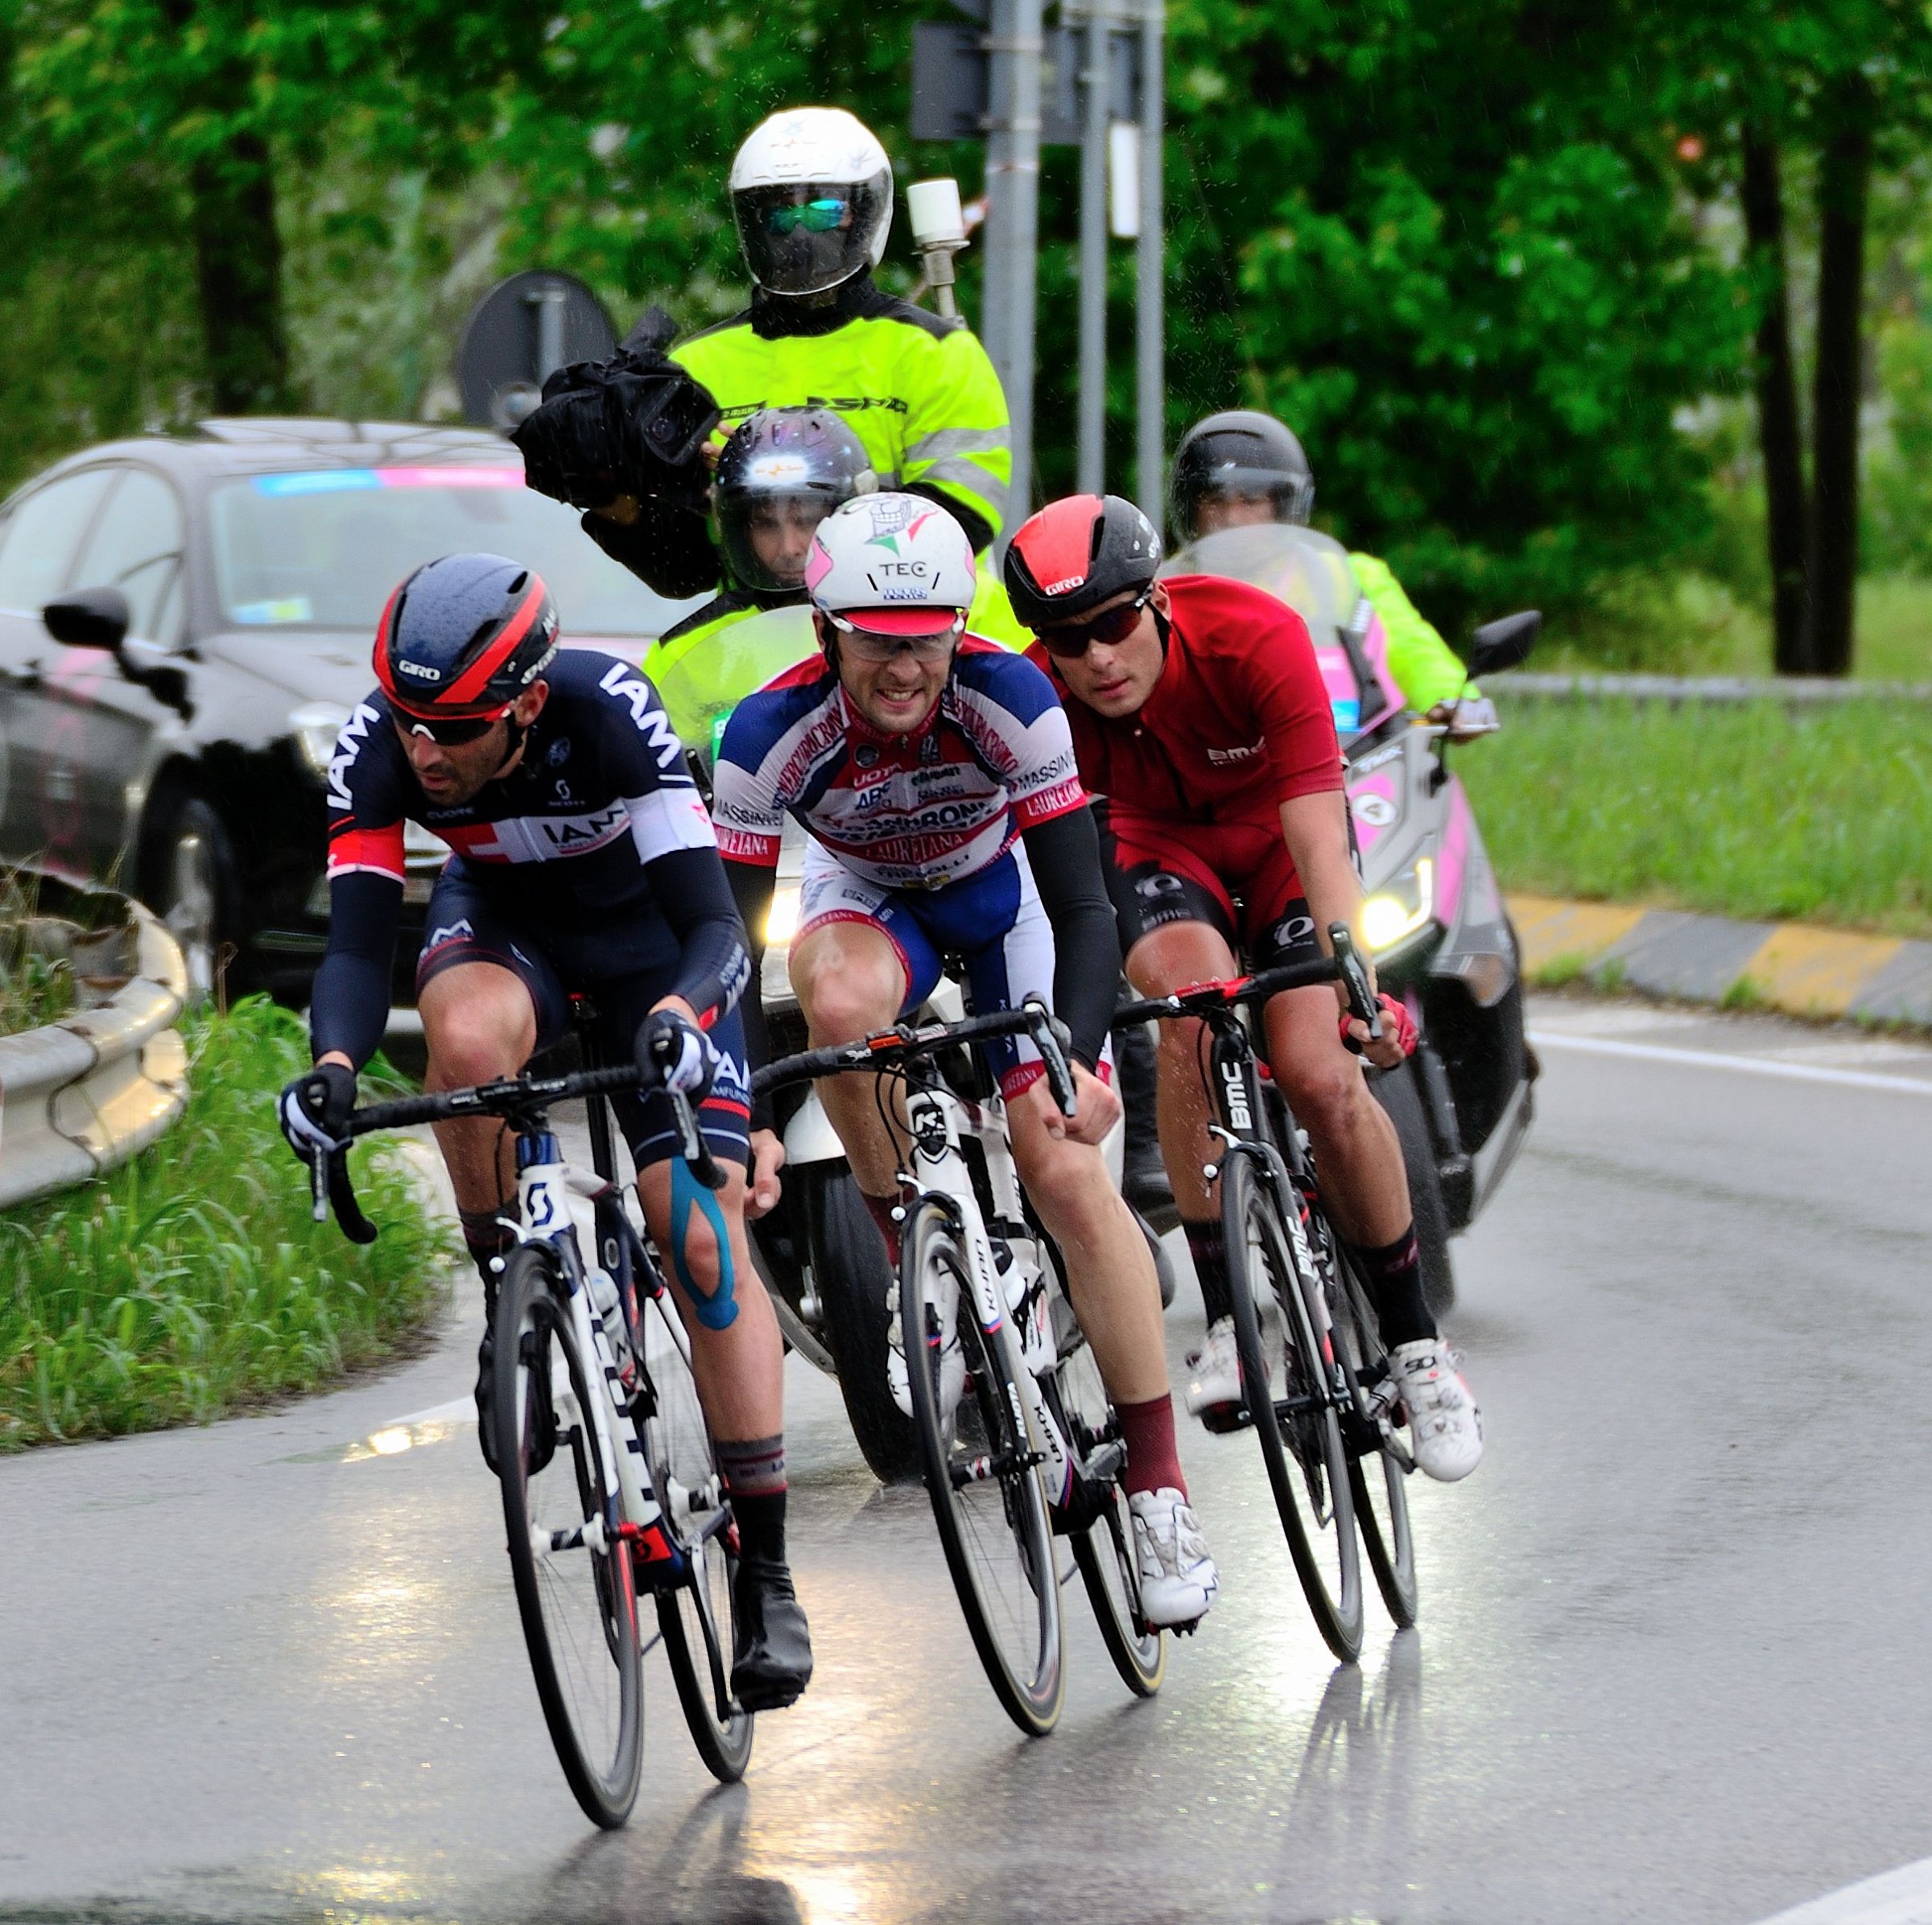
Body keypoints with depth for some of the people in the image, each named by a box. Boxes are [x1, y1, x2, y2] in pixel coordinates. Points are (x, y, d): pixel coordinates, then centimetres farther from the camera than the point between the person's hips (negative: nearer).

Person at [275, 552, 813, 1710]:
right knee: (469, 1035, -36)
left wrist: (679, 1014, -60)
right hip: (505, 917, 2)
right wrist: (335, 1063, -51)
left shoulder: (610, 712, -37)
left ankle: (767, 1572, -5)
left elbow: (714, 925, -39)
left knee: (701, 1234, -12)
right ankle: (508, 1299, -12)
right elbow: (359, 946, -31)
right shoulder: (381, 746, -29)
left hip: (654, 930, -2)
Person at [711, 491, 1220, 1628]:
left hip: (1003, 894, -1)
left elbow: (1083, 908, -30)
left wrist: (1078, 1060, -45)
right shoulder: (775, 732, -31)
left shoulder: (1009, 701, -33)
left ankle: (1160, 1485, -8)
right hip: (868, 900, 1)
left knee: (1067, 1173, -15)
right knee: (843, 997, -37)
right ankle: (909, 1260, -16)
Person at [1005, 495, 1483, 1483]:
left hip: (1273, 834, -1)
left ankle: (1415, 1344, -2)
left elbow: (1318, 836, -39)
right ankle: (1228, 1319, -27)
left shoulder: (1257, 638, -34)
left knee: (1320, 1076, -21)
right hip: (1156, 840, 1)